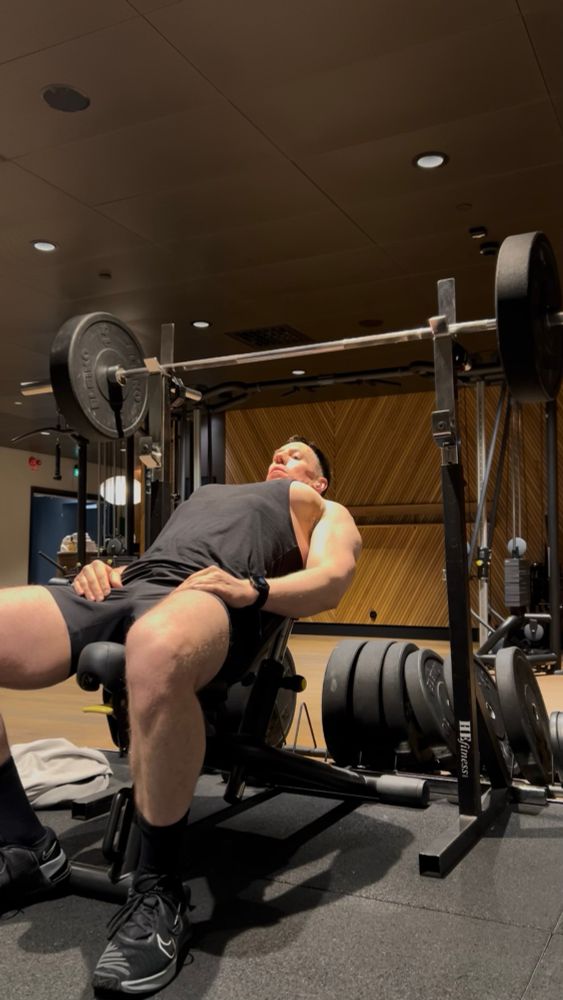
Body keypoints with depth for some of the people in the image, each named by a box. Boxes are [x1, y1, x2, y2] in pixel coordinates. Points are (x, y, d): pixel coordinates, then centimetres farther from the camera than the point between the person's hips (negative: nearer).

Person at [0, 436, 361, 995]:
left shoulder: (325, 511, 27)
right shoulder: (208, 493, 43)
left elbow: (331, 578, 6)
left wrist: (253, 587, -13)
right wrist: (105, 568, 8)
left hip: (211, 599, -6)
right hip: (125, 588, 6)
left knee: (158, 650, -43)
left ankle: (158, 892, -21)